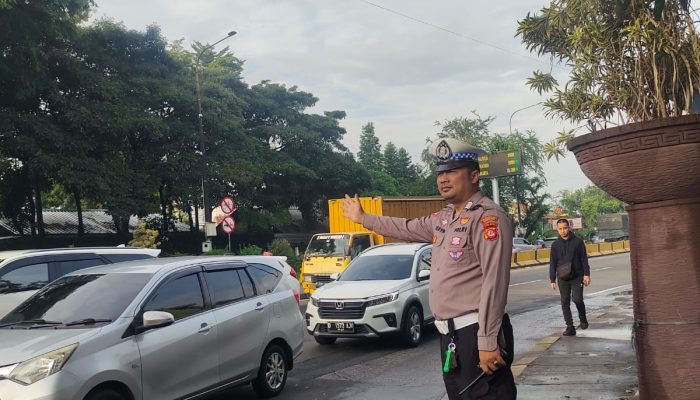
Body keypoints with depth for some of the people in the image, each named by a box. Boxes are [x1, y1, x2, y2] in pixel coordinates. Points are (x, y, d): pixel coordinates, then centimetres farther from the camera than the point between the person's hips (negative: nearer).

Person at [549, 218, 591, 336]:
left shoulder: (577, 241, 0)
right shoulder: (555, 244, 6)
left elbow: (584, 259, 2)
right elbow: (552, 263, 9)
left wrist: (586, 274, -5)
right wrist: (552, 280, 5)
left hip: (577, 276, -2)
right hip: (562, 278, 3)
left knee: (577, 299, -9)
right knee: (565, 303, 1)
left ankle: (583, 320, 19)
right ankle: (570, 327, 6)